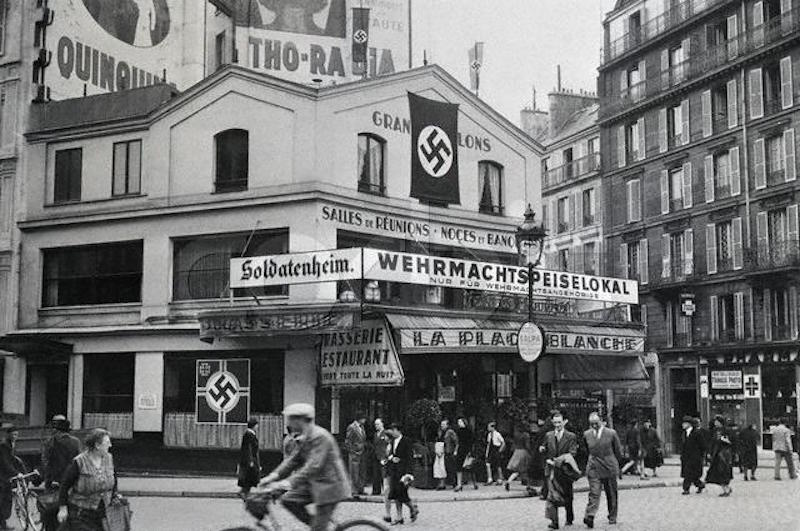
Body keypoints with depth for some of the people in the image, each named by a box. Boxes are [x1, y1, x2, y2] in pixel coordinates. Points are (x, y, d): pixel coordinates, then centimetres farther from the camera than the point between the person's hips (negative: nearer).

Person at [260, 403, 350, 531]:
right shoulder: (304, 438, 9)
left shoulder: (320, 436, -22)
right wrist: (275, 475, -4)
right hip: (314, 483, 9)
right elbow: (294, 459, 9)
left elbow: (314, 466, -31)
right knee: (288, 500, 1)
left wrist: (290, 482, -37)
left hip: (329, 486, -9)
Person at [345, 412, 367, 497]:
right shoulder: (351, 427, -13)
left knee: (361, 473, 11)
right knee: (354, 474, -3)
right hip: (354, 455, -8)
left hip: (361, 454, 8)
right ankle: (355, 492, 1)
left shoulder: (362, 427, 12)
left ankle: (360, 490, 18)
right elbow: (347, 442, -13)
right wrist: (353, 452, -14)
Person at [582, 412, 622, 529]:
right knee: (594, 493, -11)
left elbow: (618, 451, 5)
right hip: (593, 469, 1)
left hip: (609, 468, -1)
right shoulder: (586, 434, 3)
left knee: (611, 494, 9)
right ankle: (590, 516, -22)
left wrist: (614, 464, 13)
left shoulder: (611, 433, -5)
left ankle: (612, 517, 22)